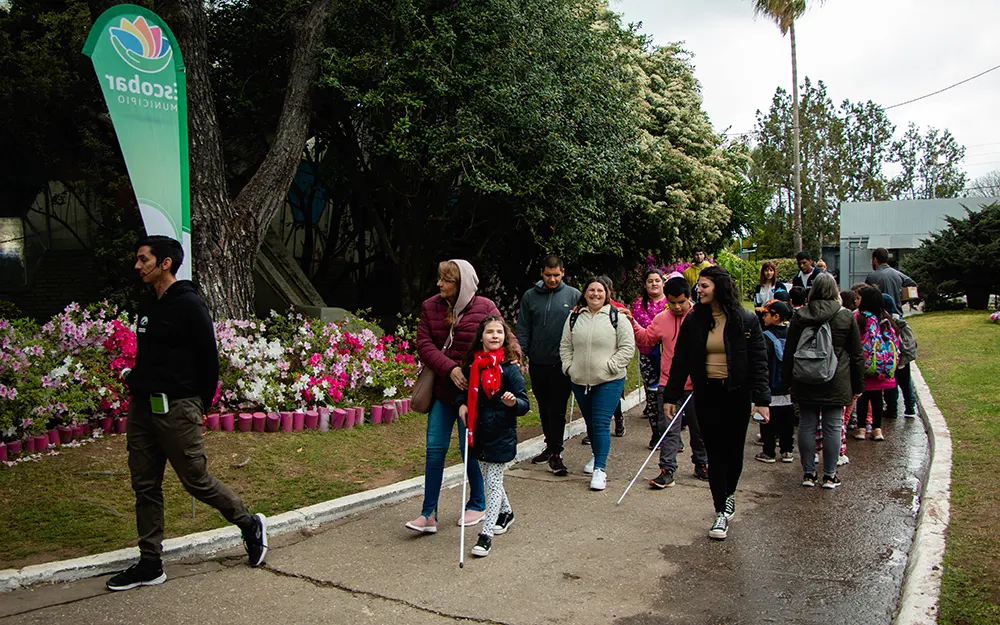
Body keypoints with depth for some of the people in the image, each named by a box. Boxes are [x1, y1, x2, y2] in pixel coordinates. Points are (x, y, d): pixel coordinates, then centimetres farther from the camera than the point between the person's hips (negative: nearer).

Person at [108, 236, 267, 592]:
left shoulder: (189, 305, -12)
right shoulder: (146, 305, 12)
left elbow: (209, 359, -10)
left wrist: (200, 405, -4)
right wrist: (136, 384, 9)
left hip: (176, 409, -8)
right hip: (142, 407, 8)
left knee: (196, 480, -1)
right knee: (145, 486, 10)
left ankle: (250, 525, 21)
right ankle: (149, 565, 19)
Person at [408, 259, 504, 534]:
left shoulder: (484, 308, -7)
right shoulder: (430, 307, 2)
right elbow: (423, 345, -5)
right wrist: (450, 369, -18)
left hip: (473, 390, -3)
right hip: (442, 389, 4)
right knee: (434, 449, 2)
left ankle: (478, 505, 26)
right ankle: (429, 514, 9)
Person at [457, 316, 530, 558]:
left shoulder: (510, 368, -11)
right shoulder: (472, 364, 2)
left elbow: (524, 404, -9)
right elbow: (464, 390, 18)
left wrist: (513, 402, -30)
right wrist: (462, 404, -1)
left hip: (501, 435, -5)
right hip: (479, 433, 5)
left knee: (493, 481, -3)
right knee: (488, 478, 19)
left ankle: (486, 534, 2)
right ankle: (506, 512, 43)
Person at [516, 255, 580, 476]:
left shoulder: (573, 296, -1)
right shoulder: (530, 297, 4)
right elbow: (523, 331, 5)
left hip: (562, 364, -3)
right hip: (537, 364, 3)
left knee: (557, 410, -2)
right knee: (544, 409, 15)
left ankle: (555, 453, 4)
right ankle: (551, 446, 29)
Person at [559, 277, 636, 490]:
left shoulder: (617, 317, -3)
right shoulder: (575, 318, 8)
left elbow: (627, 347, -5)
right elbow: (565, 346, 14)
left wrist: (610, 366, -12)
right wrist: (569, 366, 2)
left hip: (609, 382, -4)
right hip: (580, 381, 5)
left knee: (601, 424, -10)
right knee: (590, 423, 17)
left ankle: (600, 469, -8)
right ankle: (597, 456, 38)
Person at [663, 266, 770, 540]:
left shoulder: (745, 320, -3)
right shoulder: (694, 321, 3)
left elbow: (759, 361, -3)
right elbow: (680, 361, 6)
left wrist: (761, 398, -10)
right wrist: (671, 396, 3)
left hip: (736, 394, -1)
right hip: (707, 394, 1)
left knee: (734, 448, 8)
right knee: (715, 451, 0)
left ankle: (729, 494, 35)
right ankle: (722, 512, 5)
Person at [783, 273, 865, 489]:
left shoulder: (799, 316, 1)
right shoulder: (846, 316, -1)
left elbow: (789, 352, 5)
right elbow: (856, 354, 3)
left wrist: (789, 378, 14)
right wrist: (858, 385, 10)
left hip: (805, 382, 1)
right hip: (836, 382, -1)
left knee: (807, 425, 7)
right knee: (833, 427, 4)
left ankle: (808, 473, 12)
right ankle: (830, 476, 9)